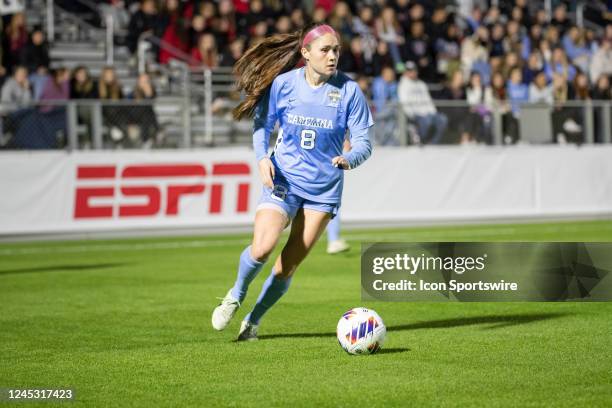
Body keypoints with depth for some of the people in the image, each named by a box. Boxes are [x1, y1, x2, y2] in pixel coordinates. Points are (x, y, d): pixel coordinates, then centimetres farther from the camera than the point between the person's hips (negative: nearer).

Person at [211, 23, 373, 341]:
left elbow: (363, 143, -4)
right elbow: (263, 124, 7)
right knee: (262, 248, -21)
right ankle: (236, 296, 10)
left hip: (324, 186, 1)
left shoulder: (349, 90, -6)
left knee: (290, 263, 1)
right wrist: (262, 157, -11)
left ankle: (252, 321, 20)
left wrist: (349, 158, -26)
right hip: (284, 178, -1)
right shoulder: (283, 84, -6)